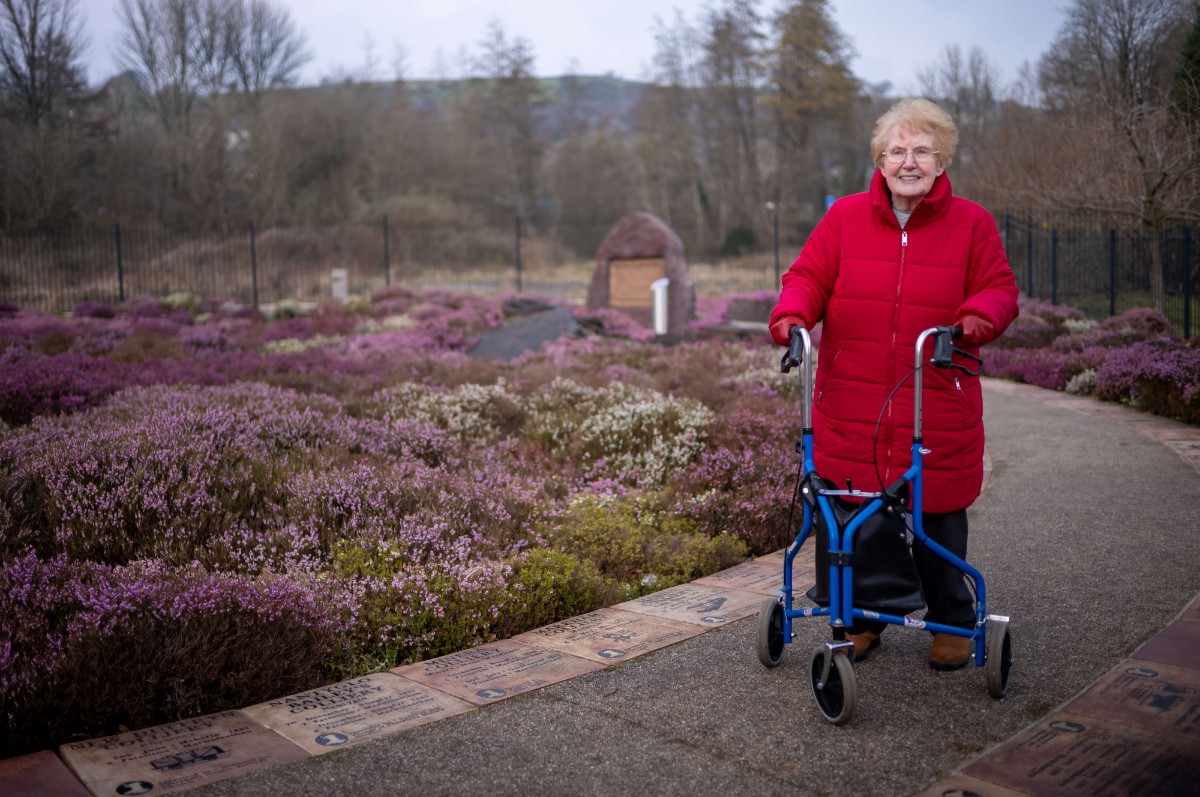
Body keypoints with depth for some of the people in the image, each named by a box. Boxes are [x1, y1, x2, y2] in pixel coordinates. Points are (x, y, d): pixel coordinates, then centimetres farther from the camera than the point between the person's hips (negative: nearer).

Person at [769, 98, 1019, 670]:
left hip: (937, 413, -1)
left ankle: (952, 621, 29)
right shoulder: (844, 217, 5)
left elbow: (999, 289, 4)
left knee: (937, 518, 6)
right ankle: (863, 618, 29)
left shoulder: (971, 223, 4)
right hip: (851, 410, 1)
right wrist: (791, 315, -15)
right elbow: (809, 277, 5)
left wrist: (978, 317, -18)